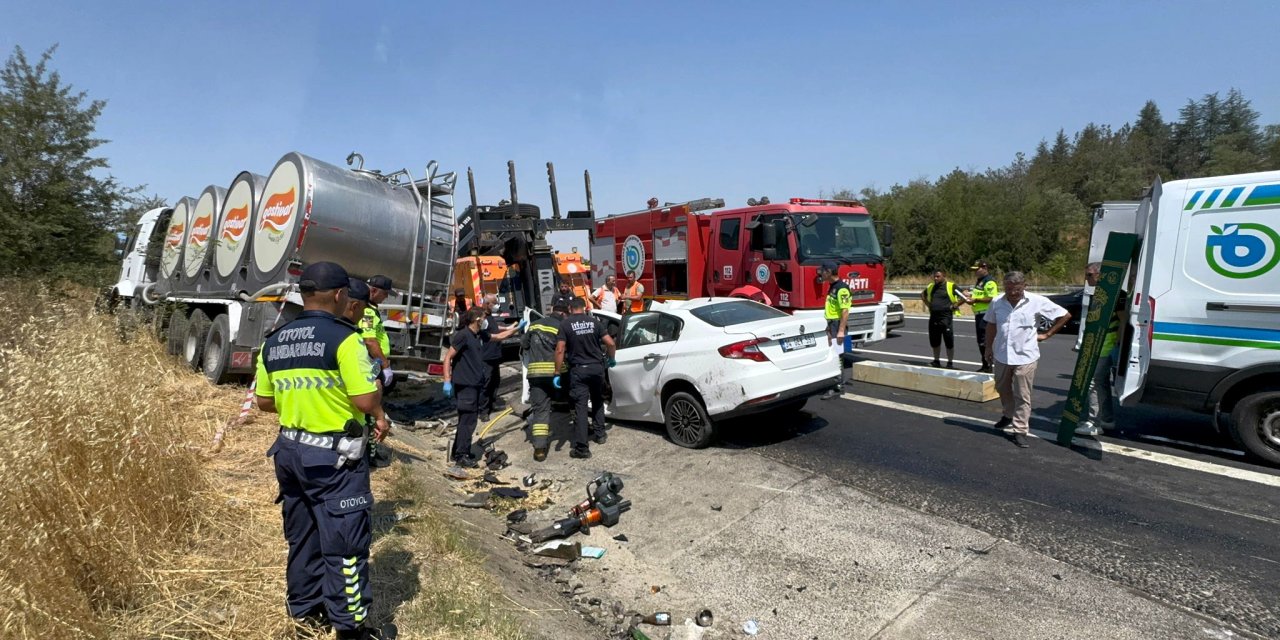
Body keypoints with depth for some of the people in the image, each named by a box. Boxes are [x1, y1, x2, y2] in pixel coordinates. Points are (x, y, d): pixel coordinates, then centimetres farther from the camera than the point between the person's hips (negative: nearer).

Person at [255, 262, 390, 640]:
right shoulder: (344, 338, -18)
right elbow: (366, 401, -23)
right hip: (334, 456, -8)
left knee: (301, 536, 21)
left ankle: (304, 609, 36)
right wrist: (379, 414, -2)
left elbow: (264, 401, 14)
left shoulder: (274, 342, 6)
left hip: (290, 449, 8)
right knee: (345, 540, 3)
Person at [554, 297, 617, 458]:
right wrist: (611, 359, 17)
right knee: (598, 401, 25)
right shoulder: (595, 322, 4)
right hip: (597, 367, 3)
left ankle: (582, 448, -5)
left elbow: (560, 350, -13)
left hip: (578, 370, -3)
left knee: (580, 407, -3)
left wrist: (557, 374, -10)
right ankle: (599, 434, 32)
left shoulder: (565, 324, -4)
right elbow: (610, 343, -1)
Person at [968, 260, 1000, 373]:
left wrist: (976, 300, -21)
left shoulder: (989, 281, -15)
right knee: (981, 341, 15)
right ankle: (985, 365, 24)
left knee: (984, 341, -10)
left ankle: (988, 366, -5)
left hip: (986, 314, -11)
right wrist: (971, 296, 12)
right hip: (979, 314, 11)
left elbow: (992, 298, -24)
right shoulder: (979, 281, 17)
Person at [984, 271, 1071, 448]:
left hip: (1025, 357, -4)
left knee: (1023, 396, -1)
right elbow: (991, 325, 13)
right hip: (1002, 355, 4)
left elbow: (1065, 315, 0)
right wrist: (989, 347, 16)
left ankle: (1020, 431, 5)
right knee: (1002, 388, 21)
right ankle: (1009, 415, 45)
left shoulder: (1037, 301, -10)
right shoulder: (997, 302, -2)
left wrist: (1046, 334, -1)